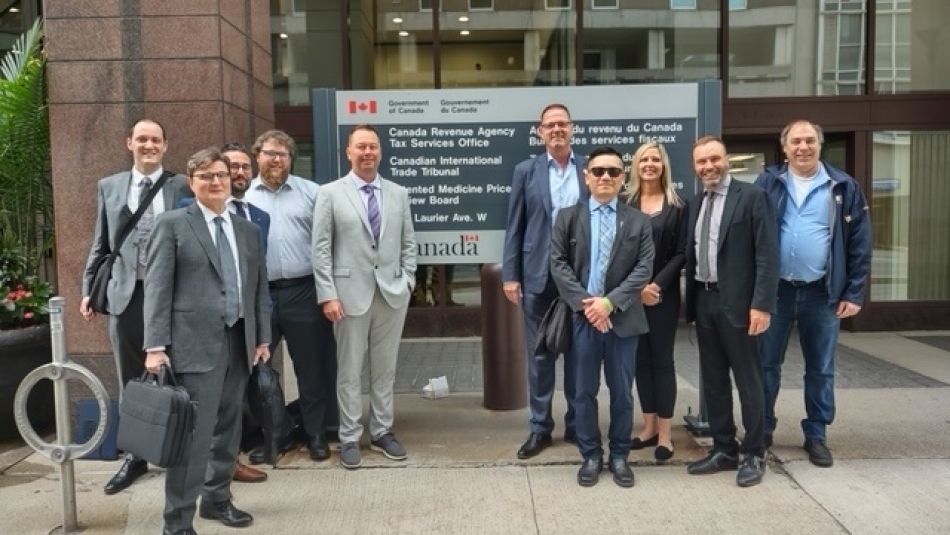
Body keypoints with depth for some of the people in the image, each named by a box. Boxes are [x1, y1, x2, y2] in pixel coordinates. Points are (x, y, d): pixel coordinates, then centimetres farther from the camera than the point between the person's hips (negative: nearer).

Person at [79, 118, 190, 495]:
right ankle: (135, 456, 25)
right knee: (131, 381, 11)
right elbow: (100, 245, 12)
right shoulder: (109, 187, 12)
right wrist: (88, 289, 6)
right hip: (126, 294, 3)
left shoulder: (182, 186, 3)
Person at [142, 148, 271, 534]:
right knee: (193, 433, -5)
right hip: (196, 343, -6)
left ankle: (217, 498, 31)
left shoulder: (248, 230, 15)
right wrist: (156, 345, -13)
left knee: (228, 427, 15)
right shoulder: (173, 224, 0)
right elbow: (157, 287, -6)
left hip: (238, 341, 6)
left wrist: (262, 337, 12)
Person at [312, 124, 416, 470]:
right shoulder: (331, 193, 0)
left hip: (393, 293, 3)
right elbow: (321, 248, -4)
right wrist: (328, 294, -10)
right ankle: (349, 438, 17)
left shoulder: (399, 193, 9)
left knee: (385, 369, 11)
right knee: (350, 370, 5)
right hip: (351, 293, -3)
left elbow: (408, 243, 12)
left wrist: (407, 281, 1)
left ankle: (382, 432, 24)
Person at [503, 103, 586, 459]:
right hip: (538, 276, 0)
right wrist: (510, 275, -3)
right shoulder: (526, 171, 4)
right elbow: (514, 227, 3)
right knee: (539, 355, 7)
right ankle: (540, 427, 18)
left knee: (579, 353, 10)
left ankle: (577, 424, 24)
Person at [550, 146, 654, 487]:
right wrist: (584, 303, -13)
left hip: (623, 317, 0)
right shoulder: (567, 217, 6)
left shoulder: (638, 222, 6)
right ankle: (590, 456, 22)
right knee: (584, 392, 8)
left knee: (622, 392, 9)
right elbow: (558, 264, -2)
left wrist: (610, 302, -14)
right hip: (582, 316, 0)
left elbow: (644, 268, -3)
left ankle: (619, 456, 24)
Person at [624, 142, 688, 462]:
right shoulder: (625, 205, 5)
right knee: (641, 359, 8)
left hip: (664, 294, -2)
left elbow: (681, 253, -2)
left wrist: (657, 285, -14)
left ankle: (665, 432, 9)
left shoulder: (677, 206, 2)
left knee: (662, 359, 2)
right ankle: (649, 426, 18)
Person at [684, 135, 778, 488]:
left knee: (747, 381, 4)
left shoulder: (751, 196, -7)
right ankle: (724, 450, 25)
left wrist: (761, 305, -19)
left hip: (736, 302, -6)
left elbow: (767, 256, -12)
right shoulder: (696, 203, 13)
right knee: (713, 381, 13)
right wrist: (690, 301, 7)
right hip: (703, 301, 7)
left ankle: (753, 455, 16)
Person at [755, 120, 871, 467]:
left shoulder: (844, 187, 1)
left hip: (823, 293, 0)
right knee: (766, 364, 8)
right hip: (775, 290, 0)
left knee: (821, 370, 10)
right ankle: (762, 430, 23)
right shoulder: (767, 184, 1)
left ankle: (816, 436, 24)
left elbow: (859, 244, 2)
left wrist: (854, 293, -3)